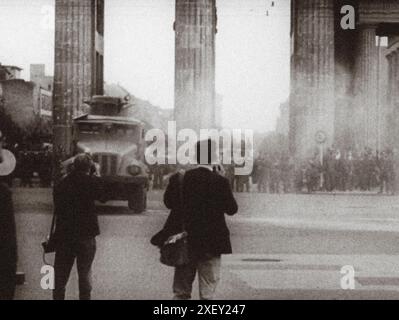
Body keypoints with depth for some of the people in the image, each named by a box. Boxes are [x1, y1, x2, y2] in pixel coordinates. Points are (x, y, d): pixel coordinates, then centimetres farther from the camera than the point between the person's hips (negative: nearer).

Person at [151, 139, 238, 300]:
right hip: (211, 244, -3)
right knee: (207, 293, 6)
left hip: (184, 243, 3)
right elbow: (232, 209, -5)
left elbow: (168, 202, 3)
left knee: (181, 292, 12)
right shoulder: (220, 181, -12)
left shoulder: (180, 178, -3)